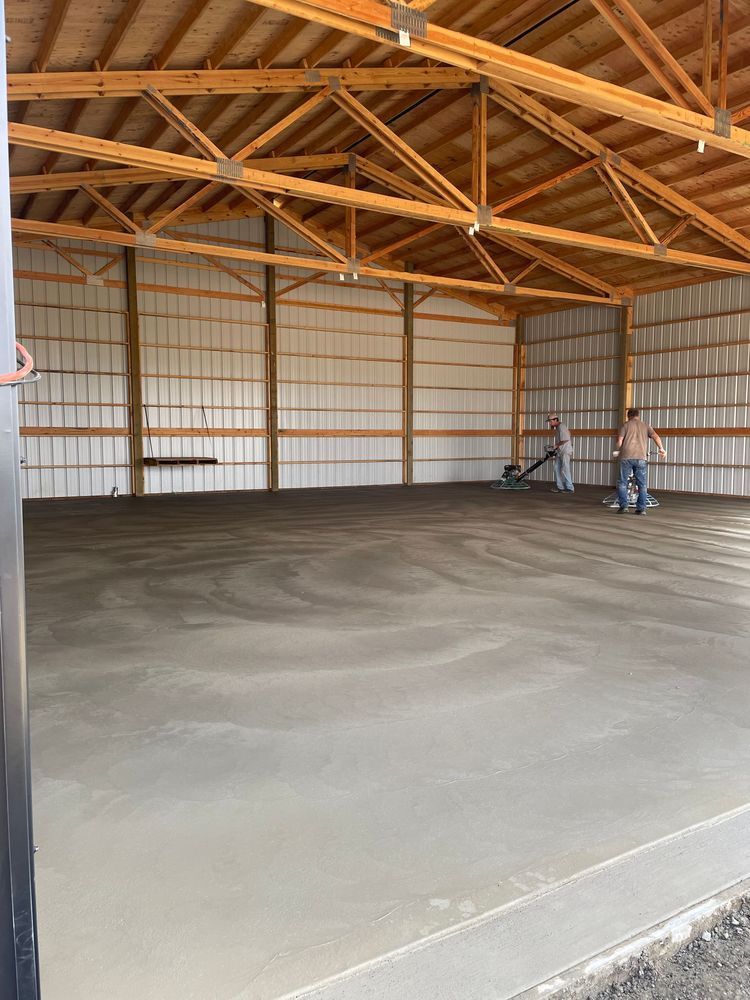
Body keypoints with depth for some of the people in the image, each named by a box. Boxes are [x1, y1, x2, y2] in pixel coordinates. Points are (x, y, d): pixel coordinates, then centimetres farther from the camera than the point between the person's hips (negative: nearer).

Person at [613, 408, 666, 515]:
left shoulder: (626, 425, 11)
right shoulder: (646, 425, 17)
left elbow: (619, 441, 0)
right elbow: (655, 436, 0)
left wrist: (617, 451, 16)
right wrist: (661, 449, -1)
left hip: (626, 457, -1)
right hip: (641, 457, 1)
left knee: (622, 482, 8)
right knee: (642, 484, 8)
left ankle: (623, 505, 1)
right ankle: (641, 508, 6)